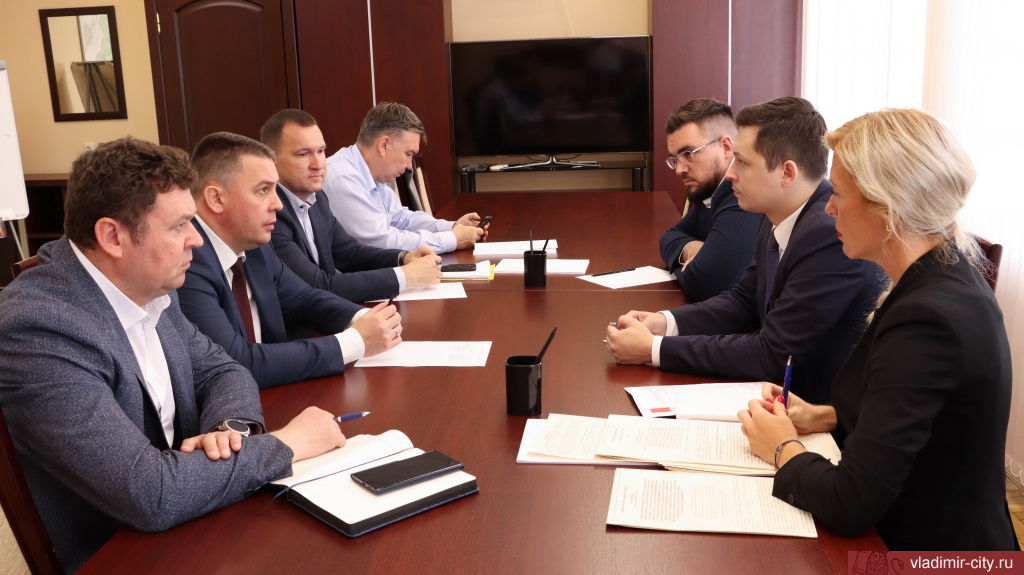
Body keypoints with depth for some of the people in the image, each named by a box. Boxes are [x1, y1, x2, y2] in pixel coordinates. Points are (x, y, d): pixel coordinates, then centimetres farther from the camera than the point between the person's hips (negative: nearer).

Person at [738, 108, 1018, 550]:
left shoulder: (926, 322, -28)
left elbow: (848, 505, -28)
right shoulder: (949, 276, 1)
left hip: (935, 552, -8)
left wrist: (781, 449, -10)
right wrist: (824, 417, 4)